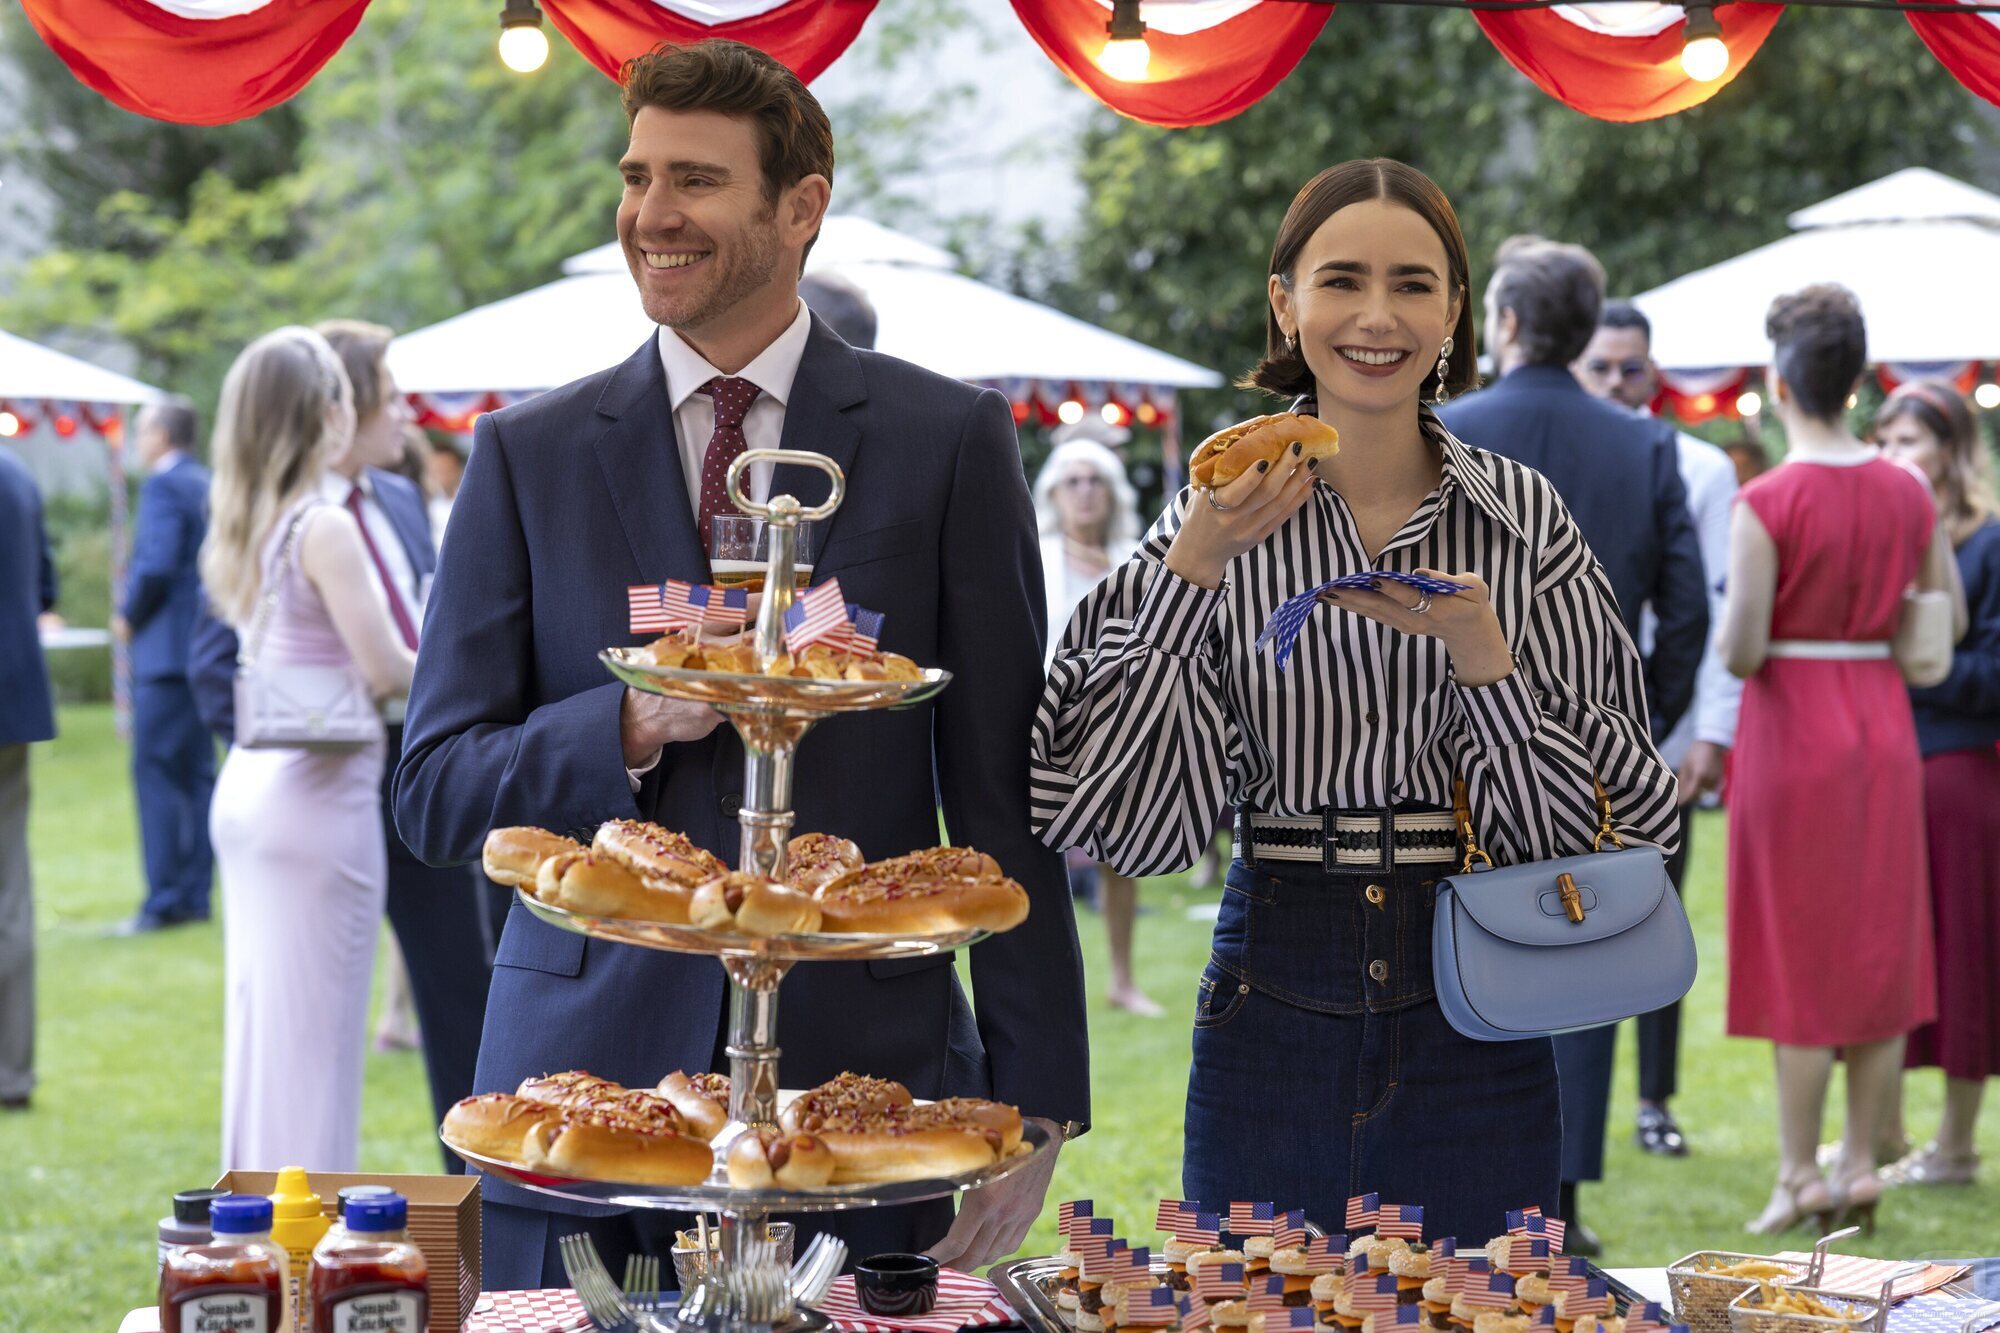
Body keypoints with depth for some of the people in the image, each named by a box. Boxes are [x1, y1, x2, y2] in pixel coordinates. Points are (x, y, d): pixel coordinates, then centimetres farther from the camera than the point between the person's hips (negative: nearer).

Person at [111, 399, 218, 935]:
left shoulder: (163, 486, -12)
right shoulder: (211, 486, 14)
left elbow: (156, 564, -21)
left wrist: (129, 618, -7)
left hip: (167, 650, -9)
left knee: (156, 773, -6)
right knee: (197, 773, 11)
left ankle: (164, 901, -8)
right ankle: (196, 894, 13)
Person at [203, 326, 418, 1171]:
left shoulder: (243, 529, 10)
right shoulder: (326, 529, -15)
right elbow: (385, 669, -17)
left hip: (248, 784, 8)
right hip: (320, 792, -8)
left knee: (259, 1012, 15)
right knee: (316, 1028, -1)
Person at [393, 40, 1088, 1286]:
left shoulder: (952, 441, 3)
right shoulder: (528, 456, 6)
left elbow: (1001, 796, 2)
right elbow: (435, 795, 4)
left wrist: (1030, 1103, -3)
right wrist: (633, 726, -15)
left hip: (861, 1084, -1)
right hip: (589, 1078, 1)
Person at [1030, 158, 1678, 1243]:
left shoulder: (1522, 518, 1)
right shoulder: (1220, 516, 0)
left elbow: (1579, 820, -1)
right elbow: (1127, 812, -7)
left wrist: (1481, 654, -16)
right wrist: (1194, 570, -15)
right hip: (1273, 1011, 0)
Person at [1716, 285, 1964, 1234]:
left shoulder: (1767, 502, -15)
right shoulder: (1907, 494, 1)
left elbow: (1740, 652, -18)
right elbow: (1948, 622, 9)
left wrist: (1737, 612, 3)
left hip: (1793, 728, -5)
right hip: (1885, 726, 5)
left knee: (1800, 953, 3)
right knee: (1881, 949, 11)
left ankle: (1800, 1174, 7)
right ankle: (1862, 1162, 16)